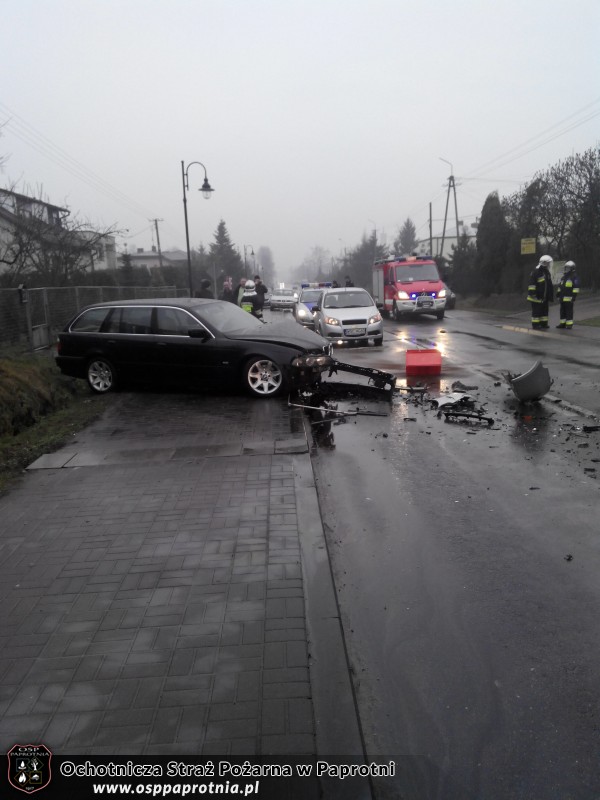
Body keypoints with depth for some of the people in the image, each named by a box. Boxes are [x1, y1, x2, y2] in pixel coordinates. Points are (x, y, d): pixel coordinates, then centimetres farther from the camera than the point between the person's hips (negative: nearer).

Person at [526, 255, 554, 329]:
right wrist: (532, 293, -24)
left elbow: (549, 285, 24)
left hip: (544, 297, 9)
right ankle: (535, 325, 0)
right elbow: (531, 284, -18)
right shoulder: (535, 272, -13)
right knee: (536, 311, -5)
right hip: (537, 297, -9)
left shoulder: (547, 273, 15)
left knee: (544, 310, 14)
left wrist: (551, 296, 24)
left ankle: (543, 323, 24)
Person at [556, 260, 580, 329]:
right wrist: (558, 293, 21)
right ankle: (562, 323, 19)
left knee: (569, 311, -5)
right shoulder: (564, 277, 17)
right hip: (562, 298, 8)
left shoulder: (574, 278, -7)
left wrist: (574, 296, -16)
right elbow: (560, 286, 25)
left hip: (569, 298, -8)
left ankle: (569, 324, -2)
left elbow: (576, 288, -11)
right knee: (562, 311, 11)